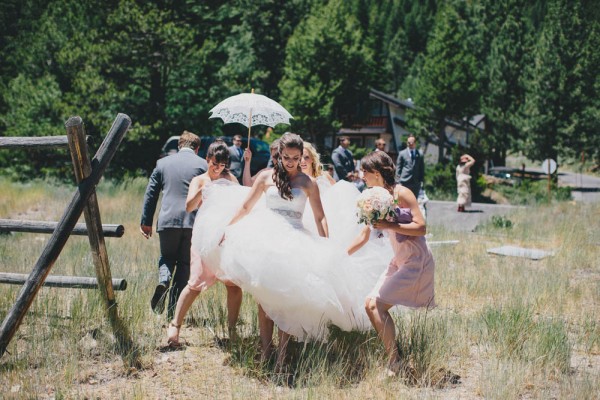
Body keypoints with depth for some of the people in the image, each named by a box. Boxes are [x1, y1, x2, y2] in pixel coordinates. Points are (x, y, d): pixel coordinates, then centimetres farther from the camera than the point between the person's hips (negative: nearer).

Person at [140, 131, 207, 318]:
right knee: (184, 264, 8)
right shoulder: (203, 164, 4)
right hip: (193, 221, -1)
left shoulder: (163, 163, 10)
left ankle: (163, 281, -14)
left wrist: (146, 221, 16)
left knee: (167, 258, 19)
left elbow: (150, 193, 11)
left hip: (167, 220, 1)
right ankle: (174, 311, 5)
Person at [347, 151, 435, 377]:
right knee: (370, 305, 4)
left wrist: (389, 225, -25)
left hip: (417, 261, -9)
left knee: (377, 305, -15)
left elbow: (421, 228, -18)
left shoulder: (401, 194, -11)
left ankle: (395, 362, -13)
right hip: (399, 261, 9)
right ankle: (394, 358, 8)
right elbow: (364, 236, 20)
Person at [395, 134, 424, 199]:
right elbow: (398, 168, 5)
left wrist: (421, 181, 3)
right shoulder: (402, 154, 6)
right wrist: (398, 181, -2)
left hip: (416, 183, 2)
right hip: (404, 181, -2)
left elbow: (422, 169, 12)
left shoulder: (420, 155, 9)